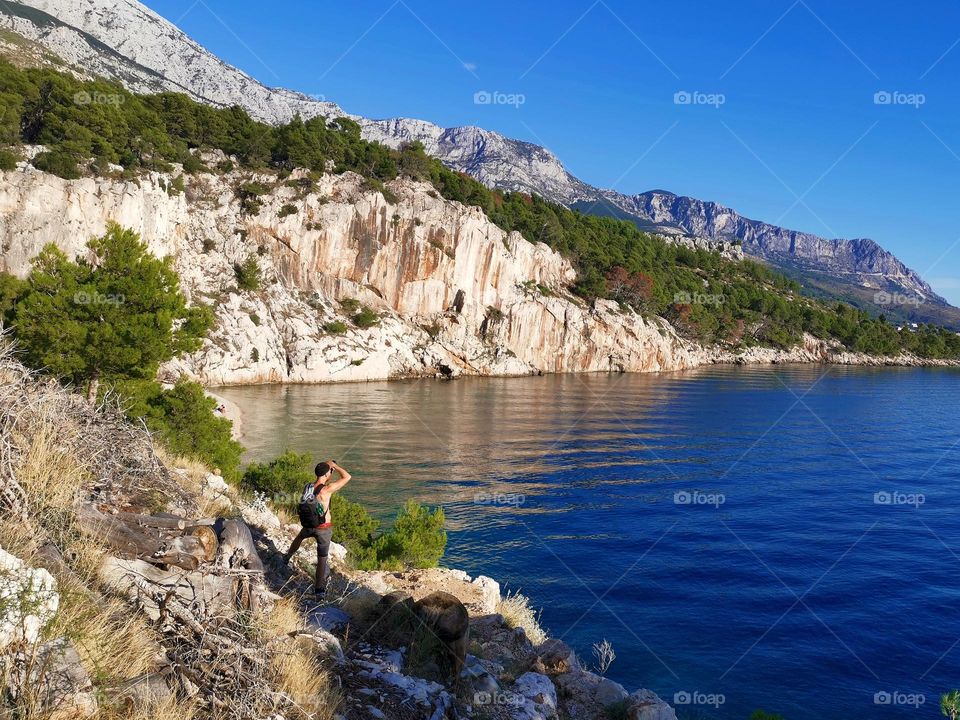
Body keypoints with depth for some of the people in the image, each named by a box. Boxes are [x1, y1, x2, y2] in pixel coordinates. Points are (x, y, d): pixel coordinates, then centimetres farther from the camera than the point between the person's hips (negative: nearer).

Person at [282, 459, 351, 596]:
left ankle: (288, 557, 57)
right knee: (322, 558, 8)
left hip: (308, 526, 5)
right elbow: (347, 477, -21)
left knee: (300, 536, 38)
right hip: (323, 529, -5)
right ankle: (319, 588, 15)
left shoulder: (307, 487, -7)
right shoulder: (327, 490, -25)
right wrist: (334, 466, -8)